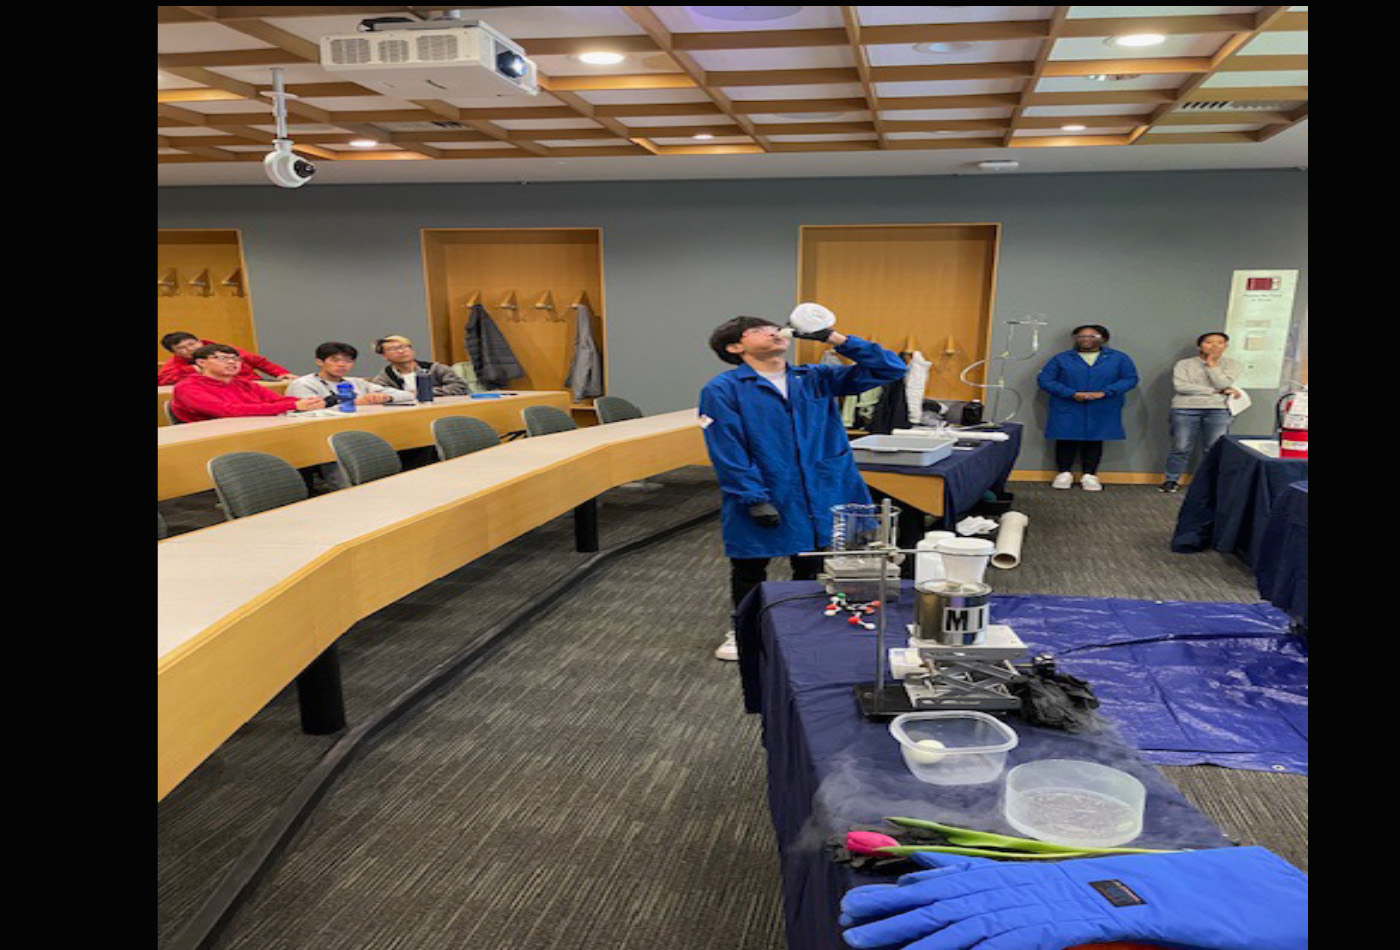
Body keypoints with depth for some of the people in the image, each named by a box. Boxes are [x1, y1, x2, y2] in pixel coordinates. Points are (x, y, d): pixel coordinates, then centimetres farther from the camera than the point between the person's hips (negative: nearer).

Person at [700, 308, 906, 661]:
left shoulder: (817, 378, 5)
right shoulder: (722, 391, -6)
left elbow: (891, 370, 2)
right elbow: (728, 453, -12)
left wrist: (835, 338, -7)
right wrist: (755, 499, -19)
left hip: (823, 497, 3)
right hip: (762, 502, -3)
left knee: (812, 569, 16)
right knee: (749, 571, 13)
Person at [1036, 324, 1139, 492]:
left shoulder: (1119, 358, 6)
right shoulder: (1061, 358, 4)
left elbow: (1130, 379, 1)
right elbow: (1045, 379, -2)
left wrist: (1103, 393, -15)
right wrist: (1072, 394, -13)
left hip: (1102, 411, 0)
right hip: (1067, 410, 0)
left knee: (1094, 440, 4)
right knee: (1066, 440, 0)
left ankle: (1090, 475, 13)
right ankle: (1064, 474, 12)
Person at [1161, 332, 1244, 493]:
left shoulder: (1231, 365, 9)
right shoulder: (1184, 364, 5)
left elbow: (1223, 384, -6)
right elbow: (1181, 386, -10)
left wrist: (1211, 364, -4)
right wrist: (1216, 391, -10)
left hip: (1218, 411, 1)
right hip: (1186, 410, -1)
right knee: (1181, 448, 2)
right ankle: (1172, 480, 14)